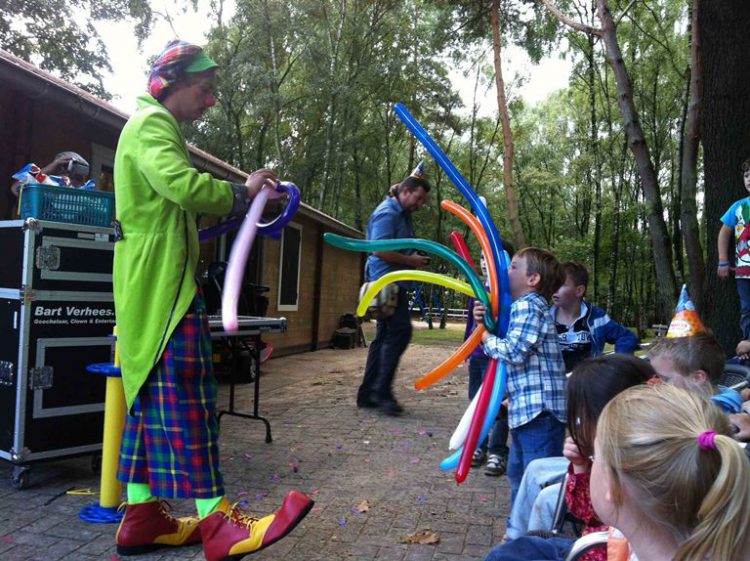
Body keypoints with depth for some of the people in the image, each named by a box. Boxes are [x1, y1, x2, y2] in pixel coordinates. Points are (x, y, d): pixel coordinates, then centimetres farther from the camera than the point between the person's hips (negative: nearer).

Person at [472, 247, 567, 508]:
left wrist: (486, 337, -6)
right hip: (525, 408, 11)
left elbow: (514, 351, -22)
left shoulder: (528, 306, -13)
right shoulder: (520, 306, 18)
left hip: (540, 410, -11)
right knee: (518, 474, 23)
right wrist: (485, 321, 1)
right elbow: (504, 342, 18)